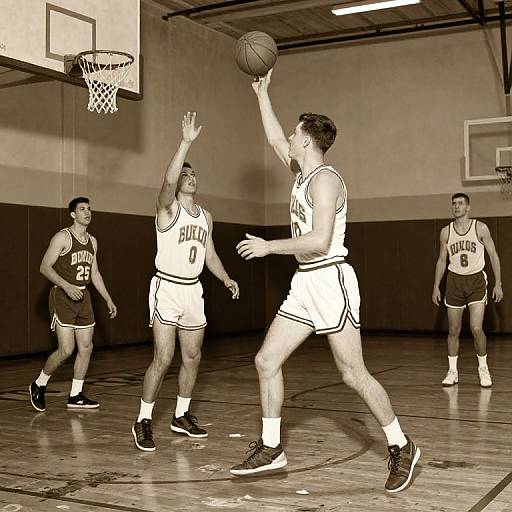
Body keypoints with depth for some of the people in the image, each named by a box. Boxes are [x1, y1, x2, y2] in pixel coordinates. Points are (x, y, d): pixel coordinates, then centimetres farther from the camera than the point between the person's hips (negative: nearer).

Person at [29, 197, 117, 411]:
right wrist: (67, 286, -26)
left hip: (83, 297, 7)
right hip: (62, 297, -7)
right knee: (66, 349, -11)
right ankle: (38, 385, 12)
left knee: (86, 347, 4)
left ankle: (75, 396, 14)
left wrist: (108, 299, 16)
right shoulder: (63, 237, -10)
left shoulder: (92, 241, 13)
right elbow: (45, 267, -14)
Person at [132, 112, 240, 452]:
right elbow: (168, 181, -28)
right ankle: (144, 422, 2)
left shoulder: (206, 216, 13)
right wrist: (187, 142, -34)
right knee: (163, 358, -11)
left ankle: (181, 416, 25)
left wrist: (226, 279, 5)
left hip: (194, 290, 7)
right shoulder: (168, 208, -7)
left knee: (193, 357, 10)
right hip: (167, 288, -7)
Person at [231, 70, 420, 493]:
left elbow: (319, 241, -23)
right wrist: (262, 93, 31)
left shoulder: (324, 179, -13)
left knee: (353, 373, -4)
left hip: (330, 279, -9)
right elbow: (276, 141, 29)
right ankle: (271, 449, 14)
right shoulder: (303, 173, 14)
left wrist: (271, 247, -16)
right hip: (304, 283, 9)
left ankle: (402, 448, 12)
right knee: (267, 360, 5)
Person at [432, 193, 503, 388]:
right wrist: (436, 286, 6)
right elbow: (441, 260, 11)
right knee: (453, 331, 6)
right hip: (455, 280, 3)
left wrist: (498, 284, -6)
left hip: (476, 280, -3)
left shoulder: (480, 228, -4)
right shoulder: (446, 232, 3)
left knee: (476, 329, -11)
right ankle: (452, 372, 17)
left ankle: (483, 369, 10)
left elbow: (493, 255, 0)